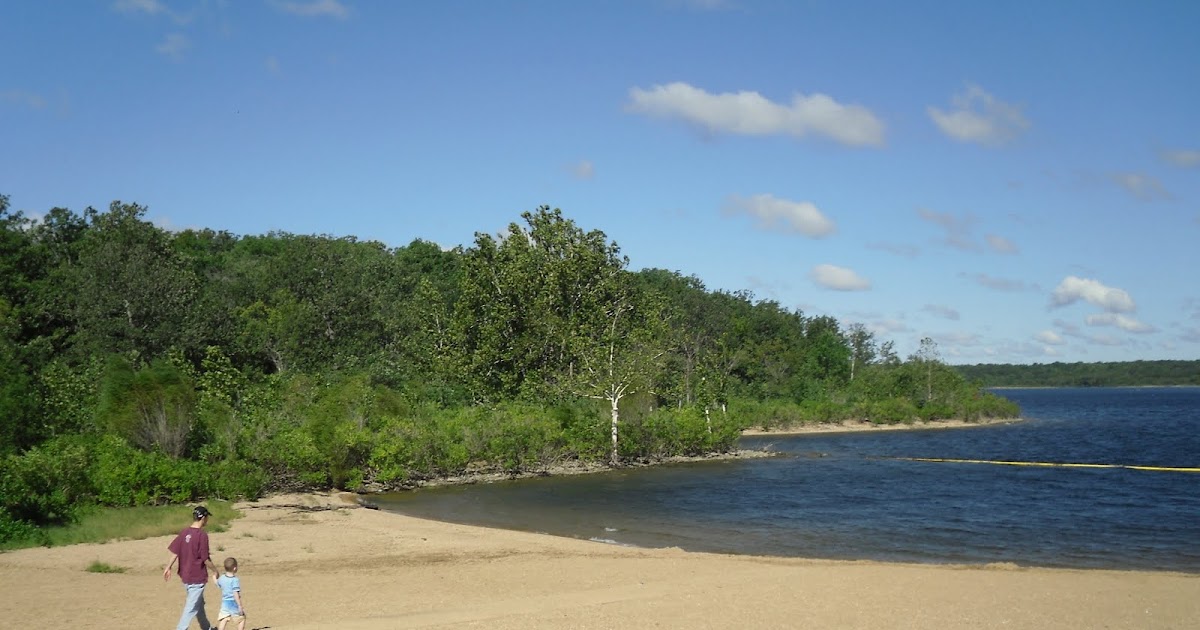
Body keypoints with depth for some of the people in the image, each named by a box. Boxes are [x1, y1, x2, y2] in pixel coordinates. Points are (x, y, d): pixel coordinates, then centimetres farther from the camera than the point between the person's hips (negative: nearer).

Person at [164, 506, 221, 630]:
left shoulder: (184, 532, 2)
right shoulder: (202, 535, -18)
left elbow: (175, 551, 2)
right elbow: (205, 559, -16)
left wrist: (169, 567, 11)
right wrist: (215, 571, -3)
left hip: (185, 575, 8)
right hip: (197, 577, -8)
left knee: (199, 603, 22)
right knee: (192, 607, -1)